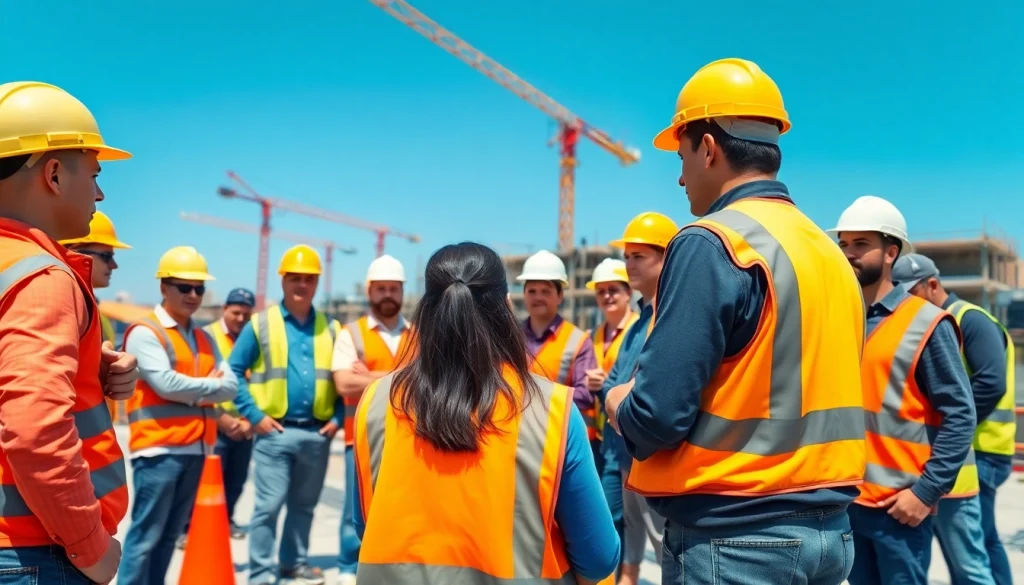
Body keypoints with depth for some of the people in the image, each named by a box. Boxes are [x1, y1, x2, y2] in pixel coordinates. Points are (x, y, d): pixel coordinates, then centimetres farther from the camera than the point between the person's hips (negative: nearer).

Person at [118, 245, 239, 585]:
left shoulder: (205, 339, 15)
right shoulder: (144, 332, -6)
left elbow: (231, 387, 7)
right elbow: (166, 384, -17)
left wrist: (194, 391, -10)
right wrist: (211, 384, -4)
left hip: (196, 449, 7)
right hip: (158, 449, -7)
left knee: (170, 535, 13)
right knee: (145, 535, -4)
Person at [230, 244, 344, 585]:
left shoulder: (330, 328, 8)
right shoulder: (261, 324, -1)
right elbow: (234, 371, -2)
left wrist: (337, 417, 0)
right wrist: (254, 416, -9)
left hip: (317, 433, 4)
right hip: (275, 432, -3)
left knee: (304, 504, 16)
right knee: (268, 505, -2)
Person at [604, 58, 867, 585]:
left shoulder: (711, 243, -16)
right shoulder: (829, 250, 8)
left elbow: (656, 414, -21)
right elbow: (793, 399, 11)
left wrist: (618, 403, 0)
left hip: (733, 537, -7)